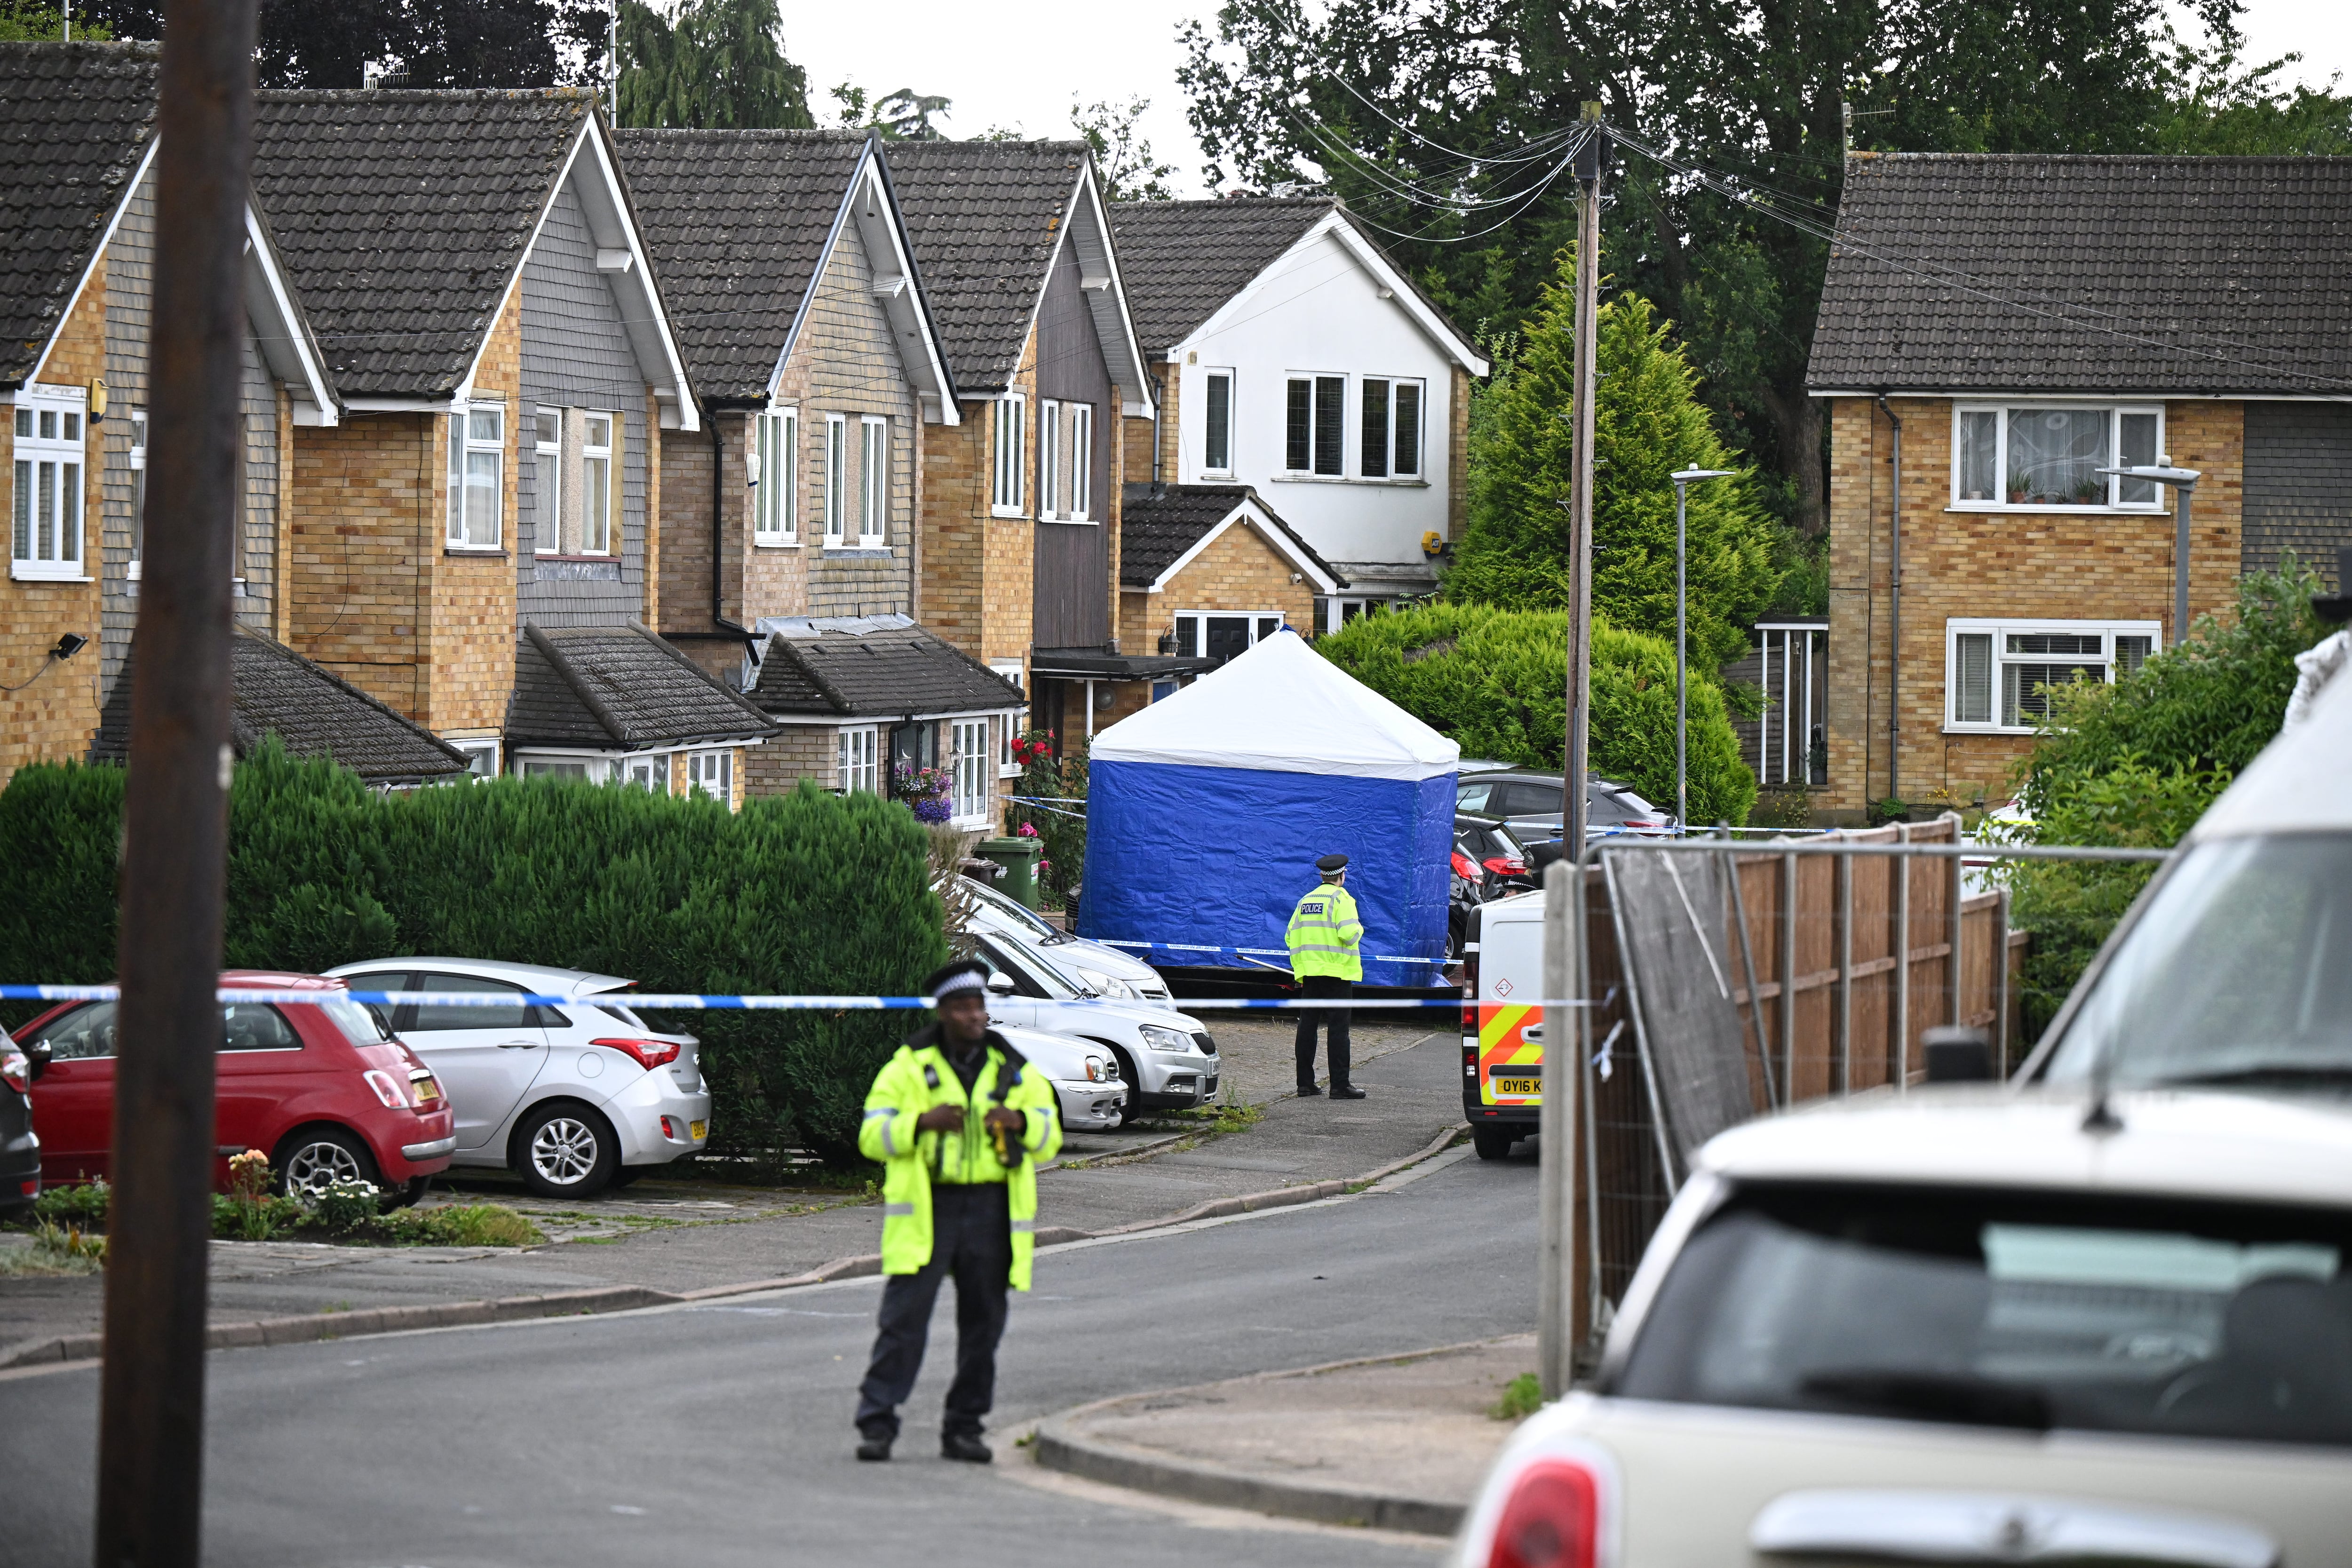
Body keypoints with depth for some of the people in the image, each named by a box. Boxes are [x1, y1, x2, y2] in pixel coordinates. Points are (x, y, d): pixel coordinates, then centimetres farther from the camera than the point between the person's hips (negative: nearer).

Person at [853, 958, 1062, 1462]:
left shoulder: (1014, 1070, 10)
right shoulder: (909, 1068, 2)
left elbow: (1050, 1138, 9)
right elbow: (872, 1136, -3)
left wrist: (1021, 1122, -14)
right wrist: (922, 1122, -21)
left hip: (992, 1212, 3)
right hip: (926, 1209, -3)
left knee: (983, 1326, 6)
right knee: (903, 1320, -10)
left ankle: (964, 1429, 15)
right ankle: (876, 1425, -8)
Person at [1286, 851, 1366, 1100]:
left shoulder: (1306, 901, 13)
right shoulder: (1341, 899, -7)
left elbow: (1290, 936, 13)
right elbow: (1348, 934, -20)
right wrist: (1359, 929, 3)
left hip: (1309, 972, 6)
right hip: (1336, 973, -6)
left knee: (1307, 1027, 9)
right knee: (1338, 1028, -5)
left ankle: (1305, 1082, 11)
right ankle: (1340, 1086, -7)